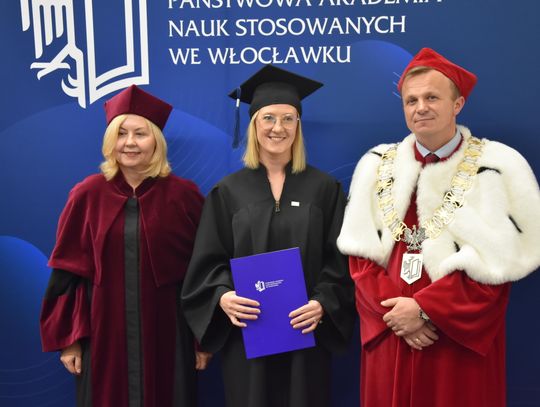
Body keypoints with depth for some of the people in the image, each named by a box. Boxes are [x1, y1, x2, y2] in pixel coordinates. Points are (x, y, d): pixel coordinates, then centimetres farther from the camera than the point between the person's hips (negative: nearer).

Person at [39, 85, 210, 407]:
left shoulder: (184, 195, -5)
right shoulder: (88, 195, -3)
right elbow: (68, 272, 1)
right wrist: (68, 338, -1)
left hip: (166, 333, 0)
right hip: (104, 332, 1)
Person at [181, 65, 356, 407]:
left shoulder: (324, 188, 3)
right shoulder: (228, 191, 3)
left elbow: (340, 259, 0)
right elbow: (209, 261, 0)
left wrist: (323, 303, -16)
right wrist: (222, 296, -18)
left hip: (305, 331, 0)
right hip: (247, 333, 0)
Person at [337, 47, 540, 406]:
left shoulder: (496, 168, -6)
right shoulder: (377, 166, 4)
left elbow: (497, 263, -11)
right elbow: (361, 252, 2)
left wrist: (423, 307, -16)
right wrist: (392, 310, -11)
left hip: (460, 339, -2)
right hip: (388, 335, 3)